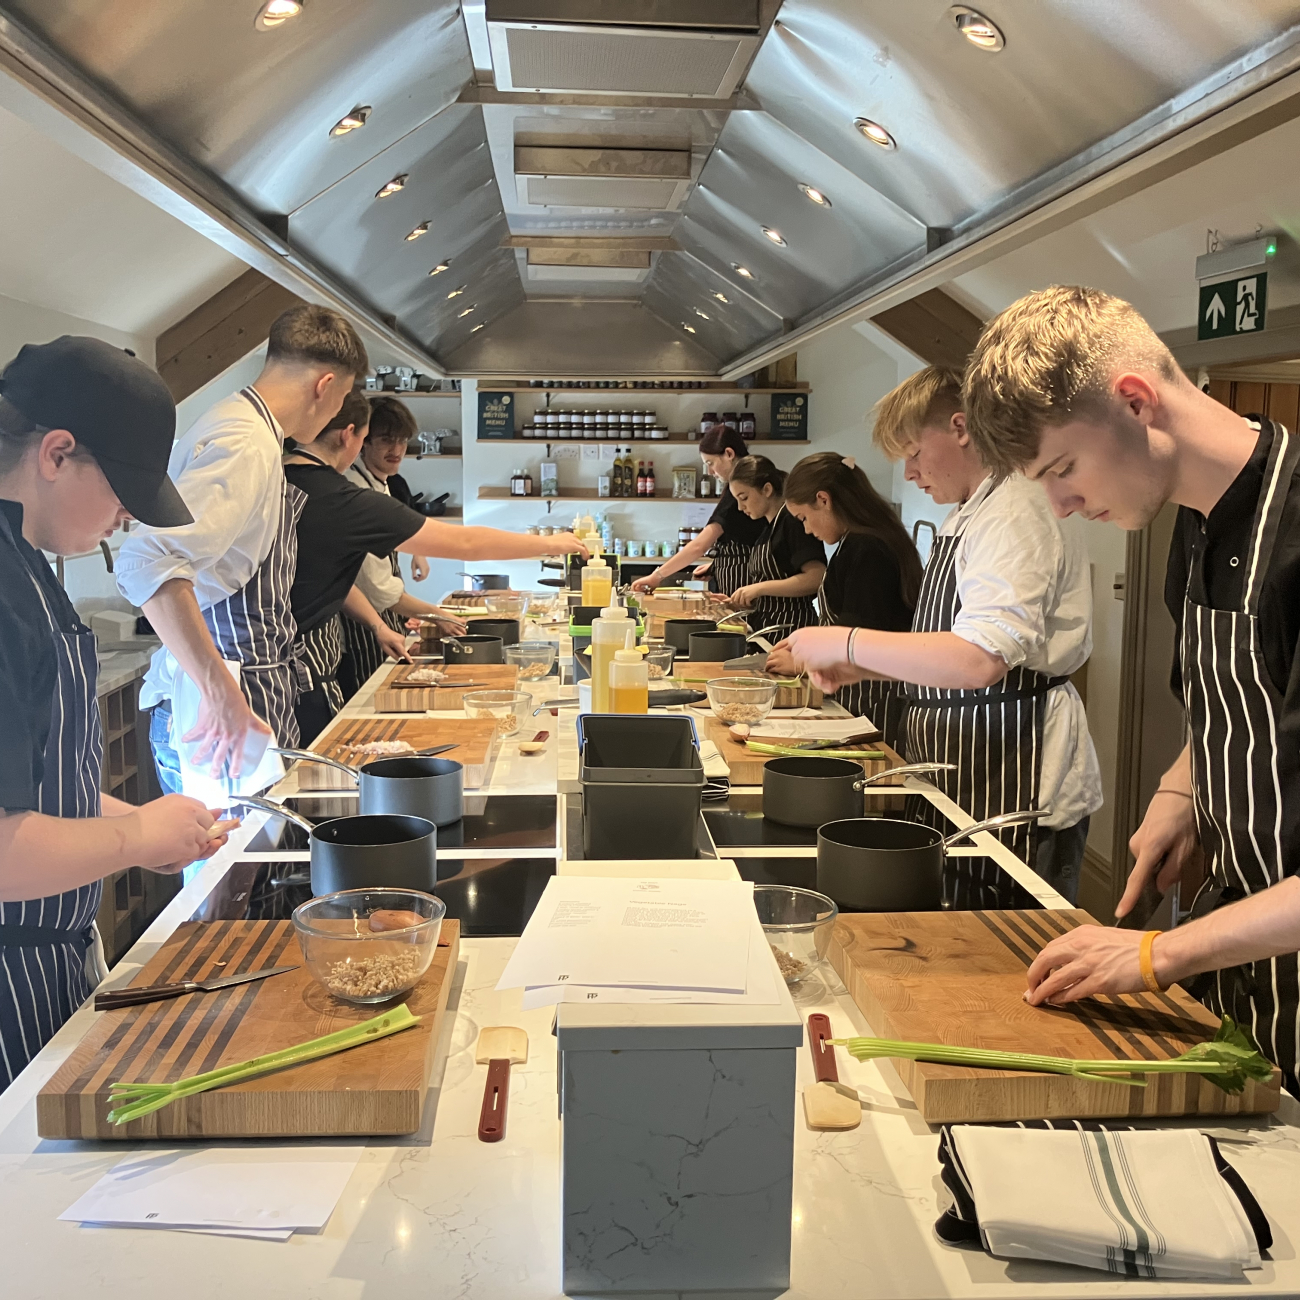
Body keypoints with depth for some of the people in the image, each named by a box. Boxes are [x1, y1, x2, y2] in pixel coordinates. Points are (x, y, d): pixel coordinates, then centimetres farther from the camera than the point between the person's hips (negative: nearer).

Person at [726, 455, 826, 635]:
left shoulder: (793, 521, -11)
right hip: (766, 629, 8)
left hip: (791, 629, -8)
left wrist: (760, 588, -20)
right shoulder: (769, 528, 16)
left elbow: (817, 578, -22)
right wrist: (737, 602, 6)